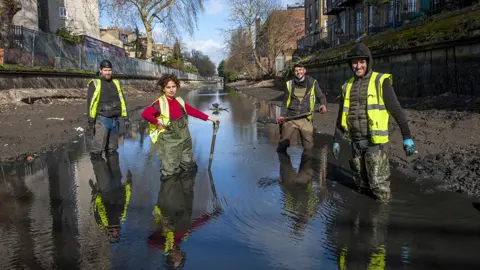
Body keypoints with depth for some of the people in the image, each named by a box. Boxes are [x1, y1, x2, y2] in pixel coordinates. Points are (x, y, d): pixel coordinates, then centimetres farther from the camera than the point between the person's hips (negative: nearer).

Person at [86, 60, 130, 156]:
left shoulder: (116, 83, 14)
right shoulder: (95, 83, -2)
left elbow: (122, 101, 15)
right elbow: (91, 103, -6)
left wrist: (125, 117, 9)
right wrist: (90, 121, -10)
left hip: (115, 120, 5)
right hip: (102, 120, -5)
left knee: (112, 150, 14)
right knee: (97, 149, -10)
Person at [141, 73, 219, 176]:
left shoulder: (179, 101, 3)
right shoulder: (160, 103, -17)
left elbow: (193, 111, 9)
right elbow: (145, 114, -29)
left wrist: (209, 118, 7)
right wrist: (158, 123, -19)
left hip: (184, 140, 7)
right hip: (169, 143, -6)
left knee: (190, 169, 21)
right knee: (171, 173, 2)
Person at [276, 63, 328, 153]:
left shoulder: (312, 83, 5)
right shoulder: (289, 84, 9)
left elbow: (321, 96, 10)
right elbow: (285, 102, 14)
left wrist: (323, 105, -12)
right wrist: (282, 115, -1)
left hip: (305, 119, 0)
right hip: (290, 118, 1)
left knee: (308, 146, 1)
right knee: (283, 143, -5)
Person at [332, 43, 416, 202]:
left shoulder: (380, 81, -6)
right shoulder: (348, 86, 10)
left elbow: (397, 110, -8)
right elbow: (342, 116, 17)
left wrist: (407, 137, -11)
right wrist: (336, 140, 17)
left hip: (375, 142, -5)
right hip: (356, 142, 5)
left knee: (379, 185, -4)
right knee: (362, 184, 15)